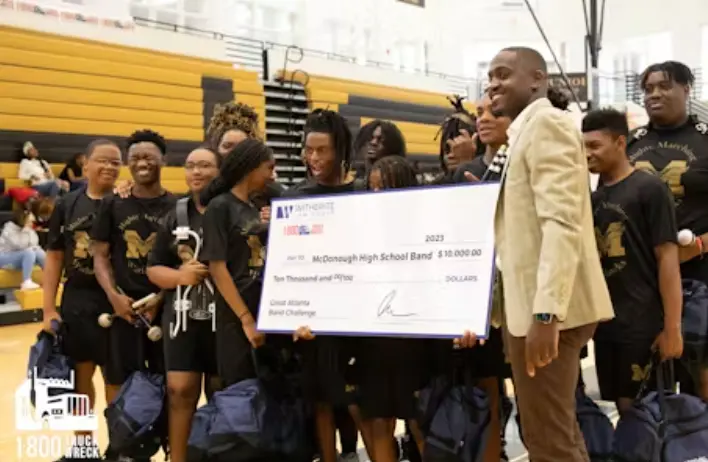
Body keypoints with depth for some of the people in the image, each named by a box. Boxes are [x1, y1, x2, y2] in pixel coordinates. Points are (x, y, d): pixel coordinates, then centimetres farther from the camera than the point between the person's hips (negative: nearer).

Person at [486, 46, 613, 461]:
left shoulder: (546, 122, -9)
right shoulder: (525, 131, 21)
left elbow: (562, 222, -22)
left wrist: (545, 312, -27)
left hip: (546, 309, -10)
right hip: (534, 304, 10)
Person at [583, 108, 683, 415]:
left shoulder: (649, 189, -7)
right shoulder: (593, 197, 12)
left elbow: (668, 257, -11)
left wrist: (672, 327, -14)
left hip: (643, 325, -6)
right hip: (605, 323, 6)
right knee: (623, 407, 12)